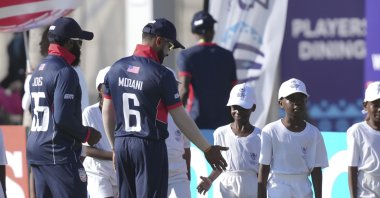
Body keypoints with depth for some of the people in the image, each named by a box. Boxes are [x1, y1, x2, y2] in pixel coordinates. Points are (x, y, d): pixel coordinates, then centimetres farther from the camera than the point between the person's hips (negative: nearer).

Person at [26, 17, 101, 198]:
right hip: (59, 155, -9)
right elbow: (63, 118, -21)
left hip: (35, 150, 9)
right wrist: (87, 134, -5)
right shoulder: (65, 72, -13)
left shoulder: (38, 71, 16)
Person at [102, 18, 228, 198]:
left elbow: (107, 113, 12)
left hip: (122, 144, 6)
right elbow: (181, 119, -9)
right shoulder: (161, 75, -12)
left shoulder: (116, 68, 6)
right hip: (150, 146, -6)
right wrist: (207, 149, -1)